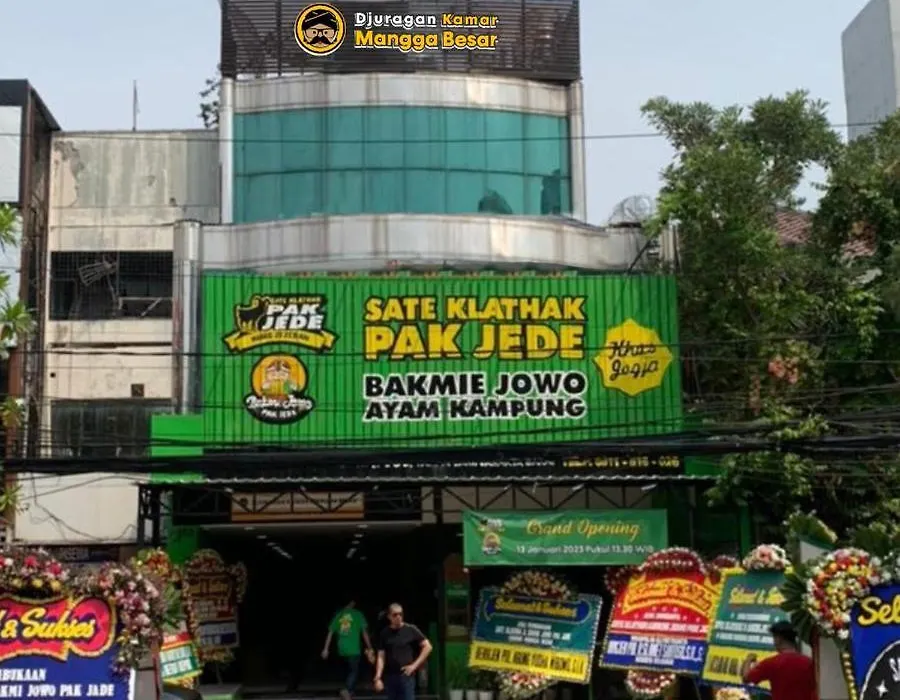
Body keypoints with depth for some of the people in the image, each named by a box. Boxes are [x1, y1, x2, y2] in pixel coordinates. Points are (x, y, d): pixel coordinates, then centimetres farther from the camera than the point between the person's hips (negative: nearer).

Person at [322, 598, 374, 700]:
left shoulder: (338, 615, 7)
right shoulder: (357, 614, -3)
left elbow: (330, 633, 5)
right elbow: (364, 632, -3)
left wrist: (326, 649, 8)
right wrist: (369, 649, 3)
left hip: (342, 649, 5)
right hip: (354, 649, -4)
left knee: (350, 670, 19)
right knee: (354, 671, -1)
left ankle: (350, 690, 22)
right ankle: (346, 689, -23)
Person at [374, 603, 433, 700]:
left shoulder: (411, 630, -1)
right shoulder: (384, 633, 4)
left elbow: (427, 647, 1)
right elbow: (381, 657, 3)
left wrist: (415, 665, -4)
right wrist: (378, 678, -6)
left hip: (406, 675, -2)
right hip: (390, 676, 2)